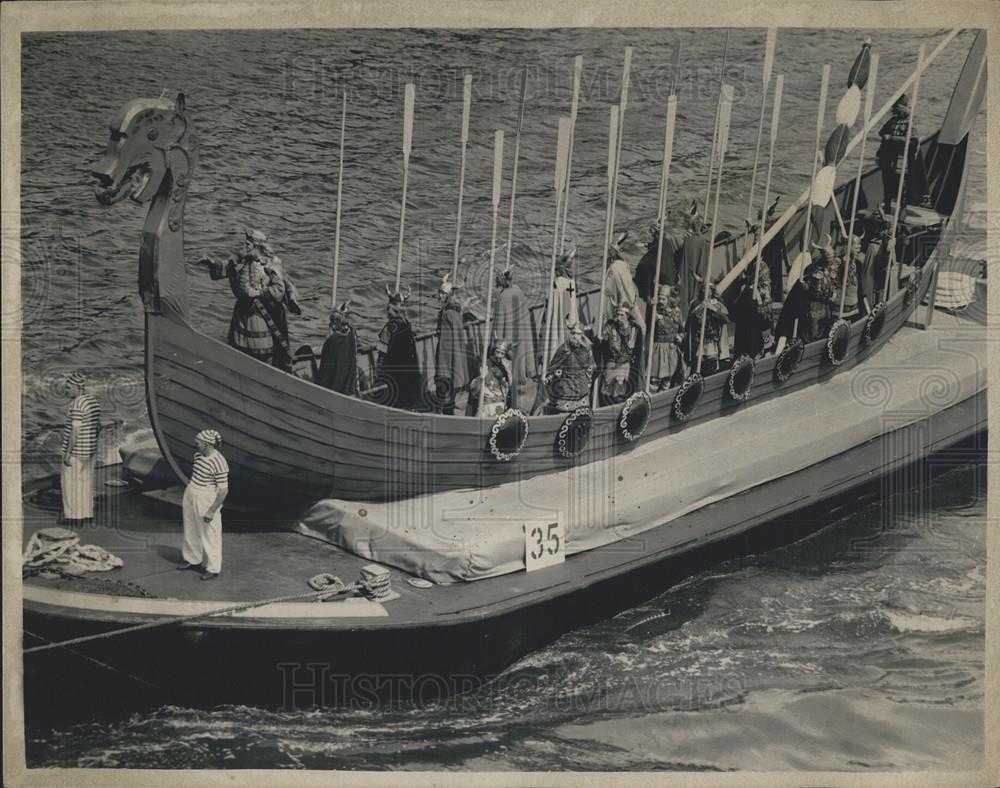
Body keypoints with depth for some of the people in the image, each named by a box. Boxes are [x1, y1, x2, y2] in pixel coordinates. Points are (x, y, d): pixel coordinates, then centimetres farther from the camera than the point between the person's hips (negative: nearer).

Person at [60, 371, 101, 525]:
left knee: (71, 483, 1)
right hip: (90, 451, 9)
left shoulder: (77, 404, -19)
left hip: (76, 451, -8)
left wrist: (68, 452, -19)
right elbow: (98, 427, 15)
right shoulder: (94, 402, 8)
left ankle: (74, 517, 6)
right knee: (86, 482, 14)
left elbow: (75, 430, -23)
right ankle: (87, 514, 19)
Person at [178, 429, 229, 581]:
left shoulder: (219, 463, -26)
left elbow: (224, 490, -23)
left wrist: (211, 511, -22)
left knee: (209, 534, 5)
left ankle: (213, 569, 19)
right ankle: (193, 560, 42)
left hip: (206, 500, -8)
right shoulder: (198, 455, -1)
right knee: (191, 530, 21)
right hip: (191, 496, 8)